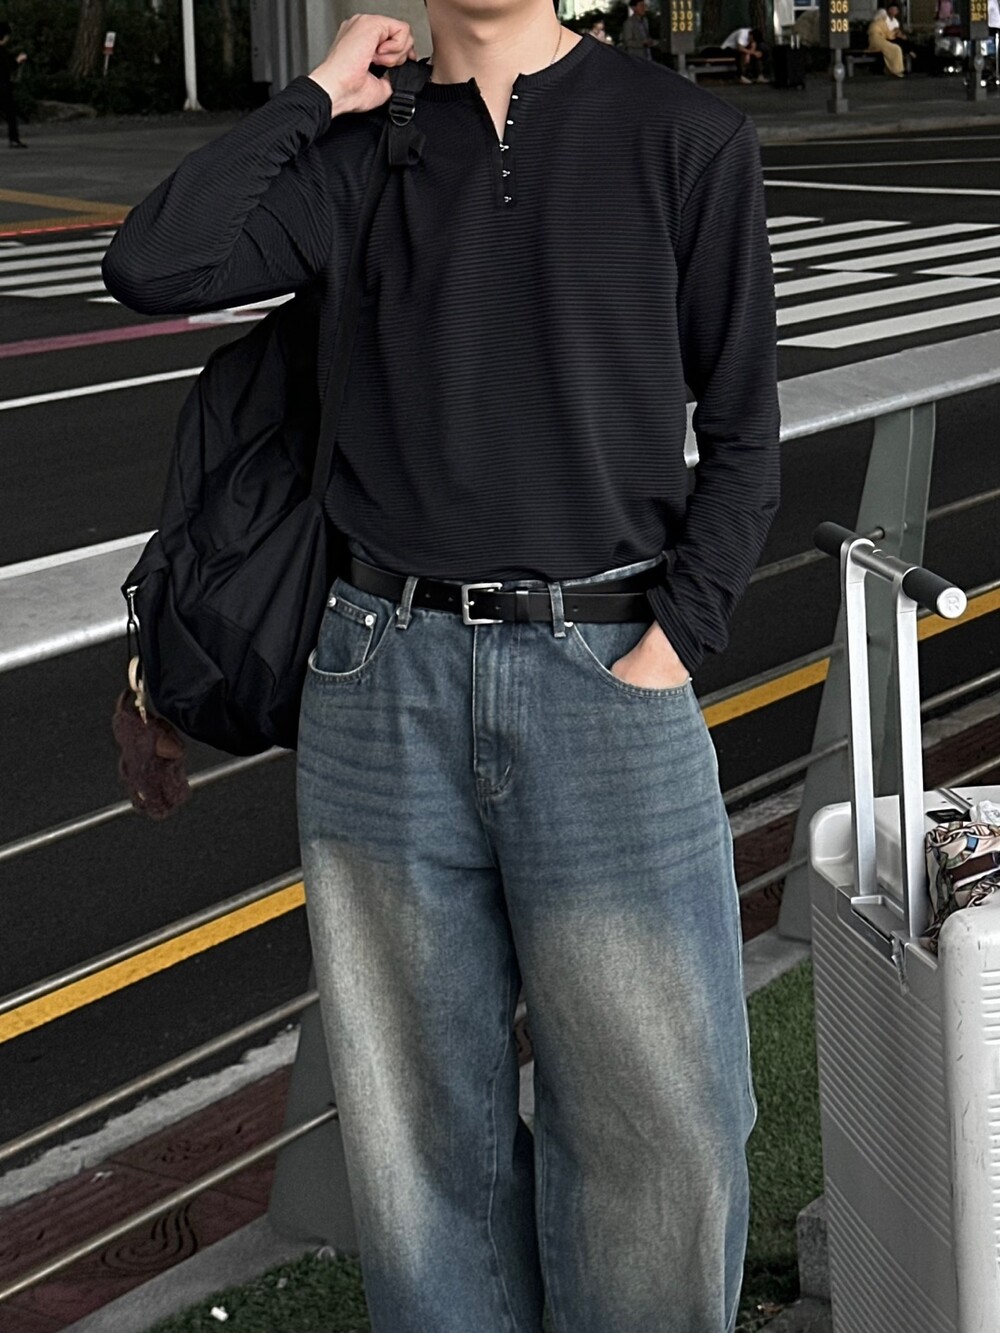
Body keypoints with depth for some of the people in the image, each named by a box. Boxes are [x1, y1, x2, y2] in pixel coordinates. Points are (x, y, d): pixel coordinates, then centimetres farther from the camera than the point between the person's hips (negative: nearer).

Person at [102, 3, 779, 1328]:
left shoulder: (685, 137, 3)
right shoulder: (358, 156, 8)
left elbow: (742, 440, 4)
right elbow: (151, 266, -8)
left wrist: (669, 643, -7)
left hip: (603, 675, -2)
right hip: (386, 680, 2)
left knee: (657, 1130, 0)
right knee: (423, 1113, 10)